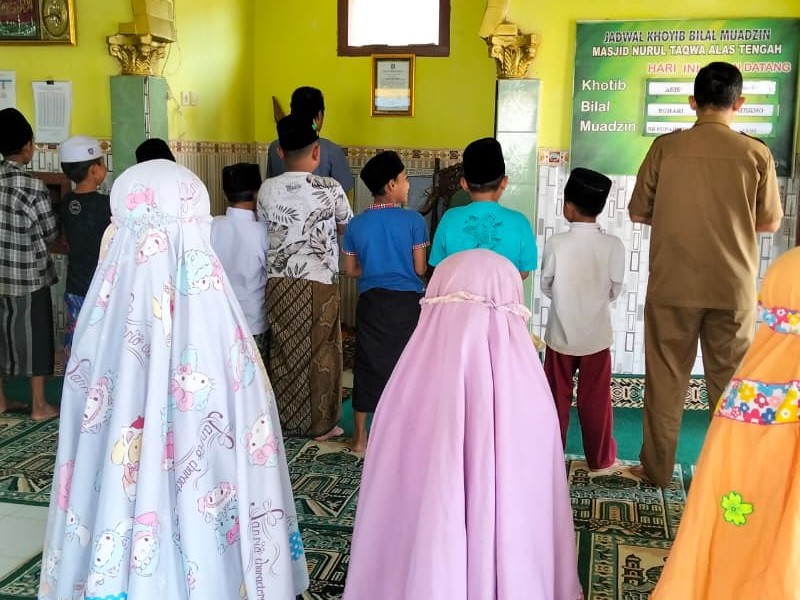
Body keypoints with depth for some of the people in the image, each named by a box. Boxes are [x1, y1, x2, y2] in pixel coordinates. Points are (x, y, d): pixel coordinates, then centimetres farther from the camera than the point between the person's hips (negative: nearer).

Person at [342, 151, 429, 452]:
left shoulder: (356, 224, 1)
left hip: (371, 301, 3)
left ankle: (360, 436, 18)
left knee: (367, 365, 10)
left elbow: (351, 269, 6)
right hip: (406, 301, -2)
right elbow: (420, 269, -7)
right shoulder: (413, 220, -9)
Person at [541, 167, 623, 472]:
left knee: (557, 397, 13)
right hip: (596, 335, 0)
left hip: (561, 333, 0)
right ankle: (601, 458, 22)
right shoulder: (613, 245, -12)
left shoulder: (556, 243, -14)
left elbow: (546, 286, -2)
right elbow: (615, 290, -2)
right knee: (596, 399, 11)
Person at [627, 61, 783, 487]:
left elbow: (638, 213, 1)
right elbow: (770, 222, 4)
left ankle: (657, 469, 20)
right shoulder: (756, 153, -5)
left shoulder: (665, 147, -6)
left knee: (665, 378, 11)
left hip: (672, 285, 0)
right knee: (729, 381, 12)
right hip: (733, 286, 0)